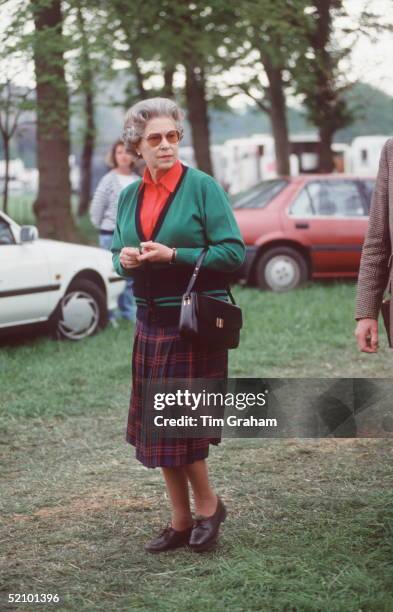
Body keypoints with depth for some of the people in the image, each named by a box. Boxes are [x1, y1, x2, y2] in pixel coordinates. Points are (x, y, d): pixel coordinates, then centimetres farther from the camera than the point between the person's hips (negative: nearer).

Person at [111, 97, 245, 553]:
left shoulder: (202, 187, -7)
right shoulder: (129, 196, 10)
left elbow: (234, 252, -12)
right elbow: (118, 250, 19)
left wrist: (174, 255, -19)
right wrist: (123, 259, -4)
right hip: (150, 322, 6)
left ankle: (207, 506, 19)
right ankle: (181, 520, 20)